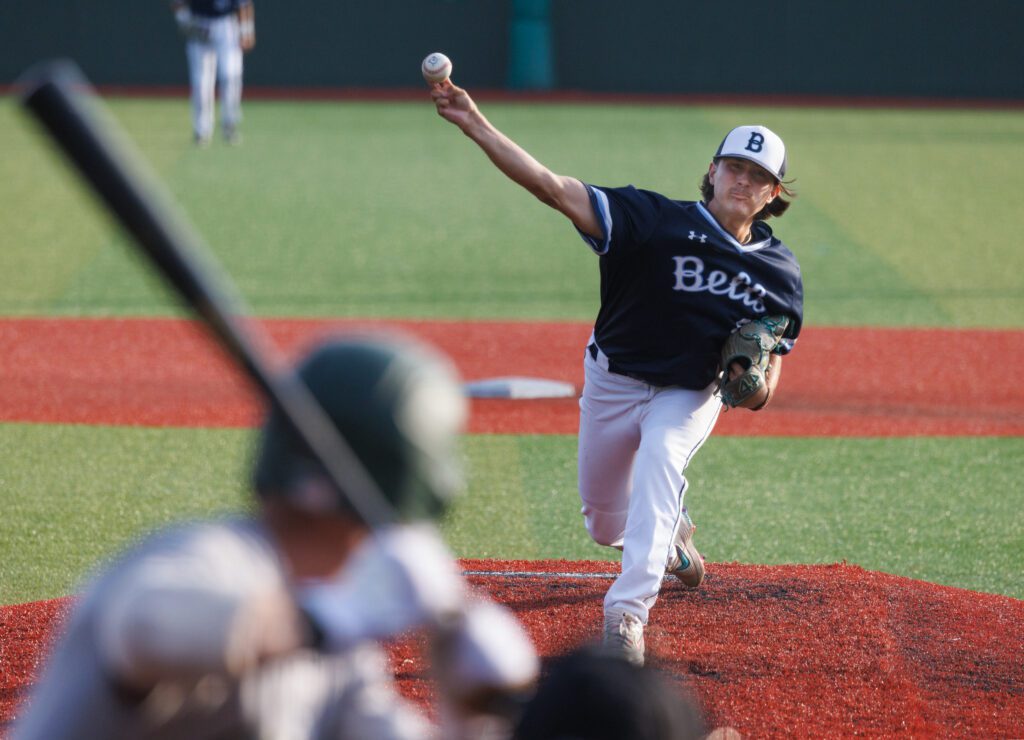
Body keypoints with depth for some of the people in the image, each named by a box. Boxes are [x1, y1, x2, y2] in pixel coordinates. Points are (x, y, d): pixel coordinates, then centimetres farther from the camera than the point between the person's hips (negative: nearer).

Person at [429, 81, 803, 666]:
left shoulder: (779, 272, -11)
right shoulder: (657, 221, -22)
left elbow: (773, 360, 2)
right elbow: (552, 187, -31)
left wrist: (757, 387, -24)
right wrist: (475, 125, -42)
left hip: (691, 395, -1)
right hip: (614, 382, 1)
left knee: (660, 458, -34)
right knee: (606, 527, 12)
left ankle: (628, 616, -40)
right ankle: (672, 532, 51)